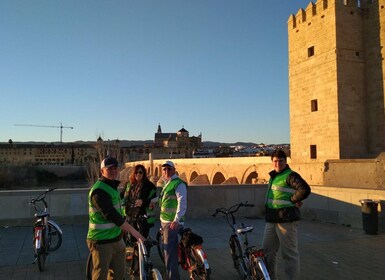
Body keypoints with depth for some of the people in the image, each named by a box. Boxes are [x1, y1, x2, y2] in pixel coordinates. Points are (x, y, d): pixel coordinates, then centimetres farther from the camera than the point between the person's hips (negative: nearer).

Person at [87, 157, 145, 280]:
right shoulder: (99, 190, -20)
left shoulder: (112, 186, 11)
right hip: (102, 242, -9)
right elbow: (112, 215, -29)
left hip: (116, 239, 9)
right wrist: (133, 231, -29)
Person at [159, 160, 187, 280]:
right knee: (169, 249, 20)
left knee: (170, 251, -9)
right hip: (164, 220, 10)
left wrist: (177, 220, -31)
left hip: (172, 222, -10)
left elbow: (182, 203, -23)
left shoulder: (179, 184, -15)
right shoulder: (166, 183, 14)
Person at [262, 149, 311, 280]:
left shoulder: (290, 175, -11)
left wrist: (292, 200, -15)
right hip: (271, 220, 9)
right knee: (267, 252, 16)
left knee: (289, 254, 0)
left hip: (286, 220, -9)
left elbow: (305, 189, -26)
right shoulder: (273, 176, 16)